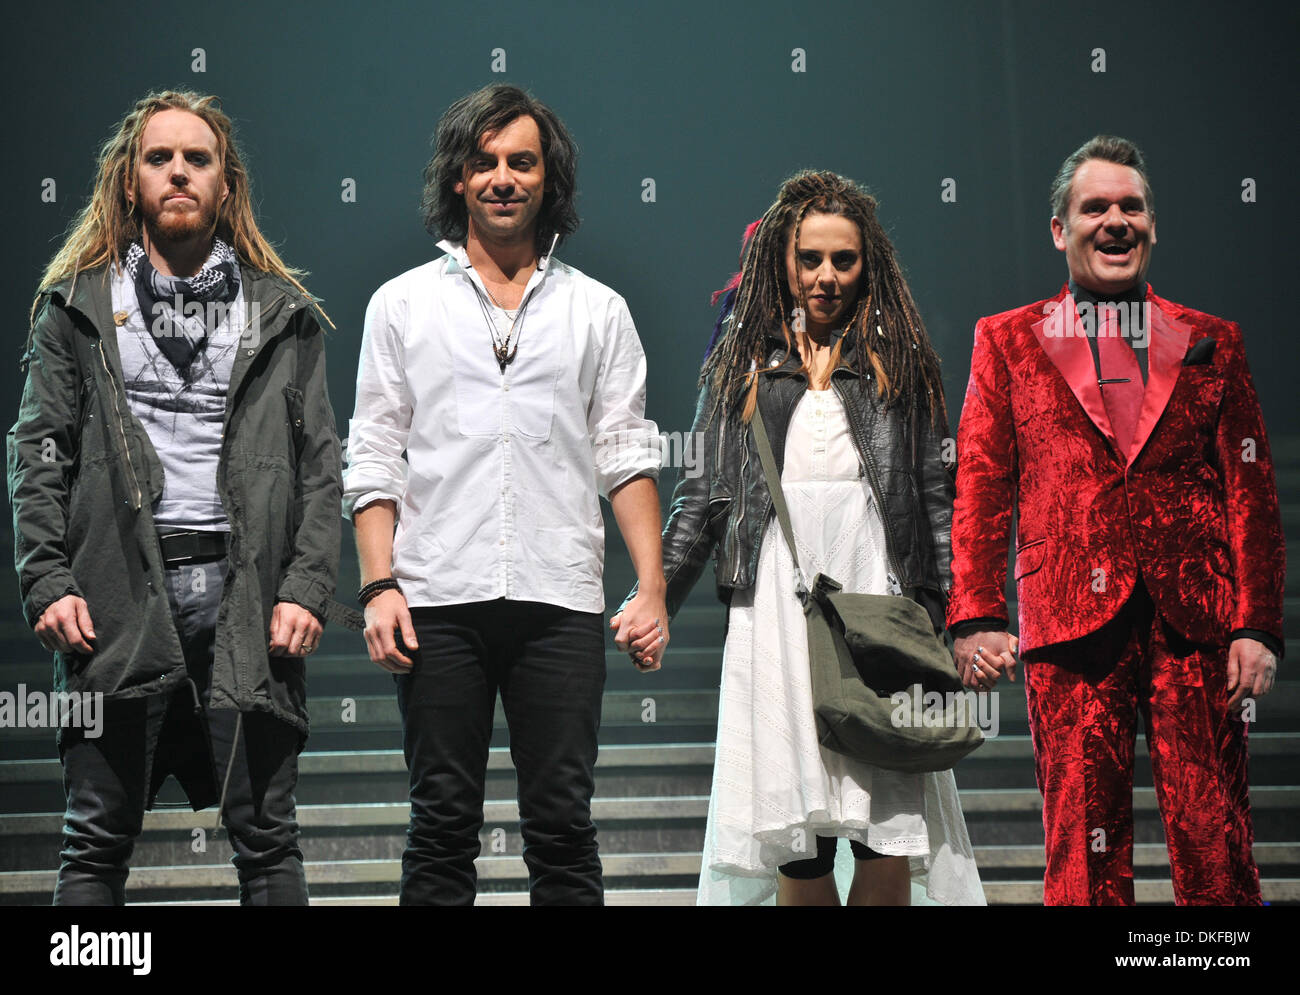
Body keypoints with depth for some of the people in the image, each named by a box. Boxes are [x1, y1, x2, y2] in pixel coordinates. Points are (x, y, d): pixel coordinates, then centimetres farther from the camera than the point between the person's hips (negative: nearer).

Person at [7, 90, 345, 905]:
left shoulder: (283, 312, 13)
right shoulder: (80, 304, 13)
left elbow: (320, 465, 8)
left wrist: (309, 589, -5)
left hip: (249, 596, 0)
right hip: (118, 597, 0)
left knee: (267, 839, 2)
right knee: (98, 844, 2)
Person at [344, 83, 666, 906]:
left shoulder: (598, 310, 13)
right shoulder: (402, 304, 11)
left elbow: (627, 455, 9)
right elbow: (373, 459, 7)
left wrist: (652, 588, -2)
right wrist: (379, 584, -4)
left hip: (561, 600, 0)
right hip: (439, 599, 0)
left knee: (562, 824, 0)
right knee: (443, 824, 3)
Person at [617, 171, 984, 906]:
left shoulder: (899, 361, 13)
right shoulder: (742, 363, 15)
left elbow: (935, 496, 9)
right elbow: (705, 494, 14)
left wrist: (951, 616, 1)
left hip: (877, 595, -1)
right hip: (776, 603, 1)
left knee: (887, 830, -9)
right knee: (792, 830, -3)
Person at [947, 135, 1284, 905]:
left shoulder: (1212, 343, 15)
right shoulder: (1007, 342, 14)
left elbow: (1251, 493, 12)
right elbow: (981, 489, 8)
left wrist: (1259, 626, 1)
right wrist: (977, 618, -4)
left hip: (1197, 623, 1)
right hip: (1072, 624, -1)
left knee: (1216, 852, -2)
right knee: (1083, 856, -2)